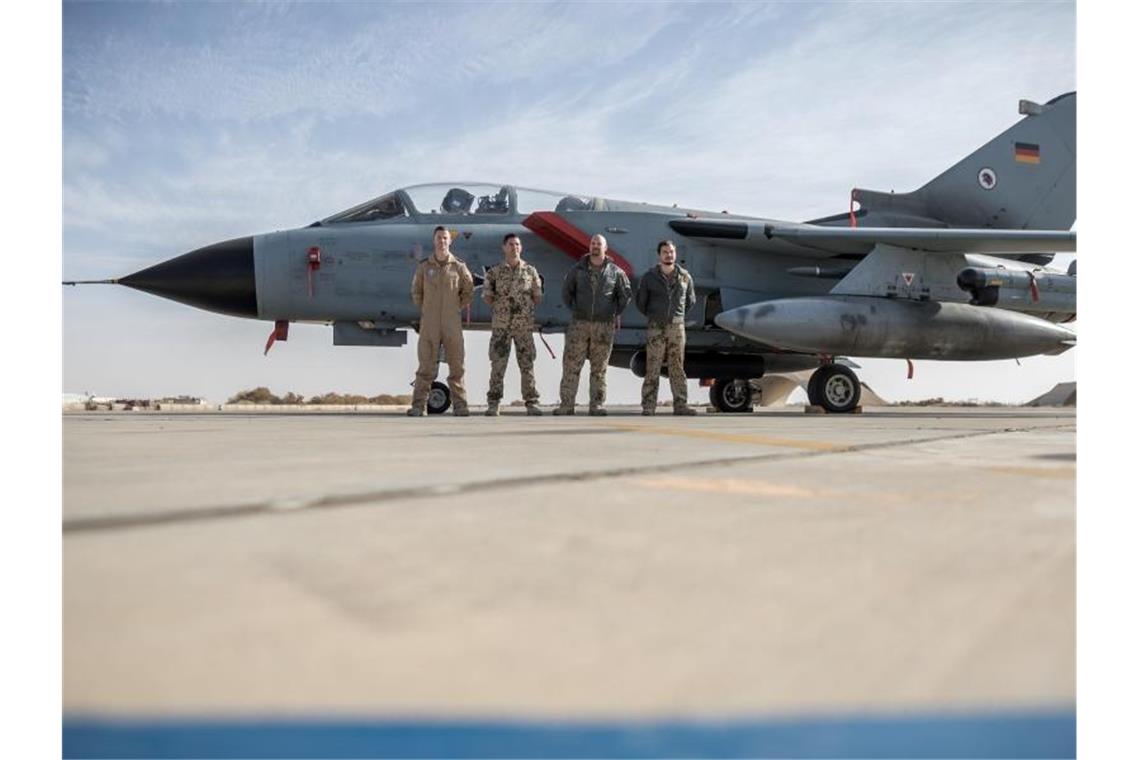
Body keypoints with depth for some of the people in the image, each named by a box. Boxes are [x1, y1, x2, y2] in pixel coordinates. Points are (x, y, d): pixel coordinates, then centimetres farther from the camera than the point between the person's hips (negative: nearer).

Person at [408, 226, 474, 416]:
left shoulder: (458, 266, 3)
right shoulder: (424, 266, 4)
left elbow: (468, 290, 14)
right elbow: (416, 291, 16)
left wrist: (458, 307, 7)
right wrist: (424, 309, 9)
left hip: (452, 323, 0)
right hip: (429, 324, 0)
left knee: (456, 366, 2)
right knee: (426, 366, 0)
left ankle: (459, 405, 6)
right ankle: (418, 405, 3)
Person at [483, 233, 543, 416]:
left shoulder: (530, 271, 6)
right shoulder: (495, 272, 4)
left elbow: (537, 296, 10)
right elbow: (487, 296, 8)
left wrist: (526, 310, 5)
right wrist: (500, 309, 4)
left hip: (525, 324, 1)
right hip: (501, 325, -1)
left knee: (527, 363, 2)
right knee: (498, 363, -1)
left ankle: (532, 402, 7)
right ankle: (493, 404, 5)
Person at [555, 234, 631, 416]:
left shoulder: (615, 272, 3)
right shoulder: (578, 269, 5)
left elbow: (625, 294, 12)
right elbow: (566, 291, 15)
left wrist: (615, 313, 8)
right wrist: (574, 309, 8)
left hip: (604, 326, 0)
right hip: (579, 324, 0)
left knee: (599, 368, 4)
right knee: (571, 365, -3)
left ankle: (597, 405, 10)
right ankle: (566, 404, 0)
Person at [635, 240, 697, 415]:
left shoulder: (685, 277, 7)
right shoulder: (649, 277, 0)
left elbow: (691, 300, 20)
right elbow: (640, 302, 9)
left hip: (677, 327, 2)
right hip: (655, 328, -2)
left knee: (677, 367, 4)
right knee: (652, 368, -3)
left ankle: (680, 404, 6)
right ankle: (648, 406, -1)